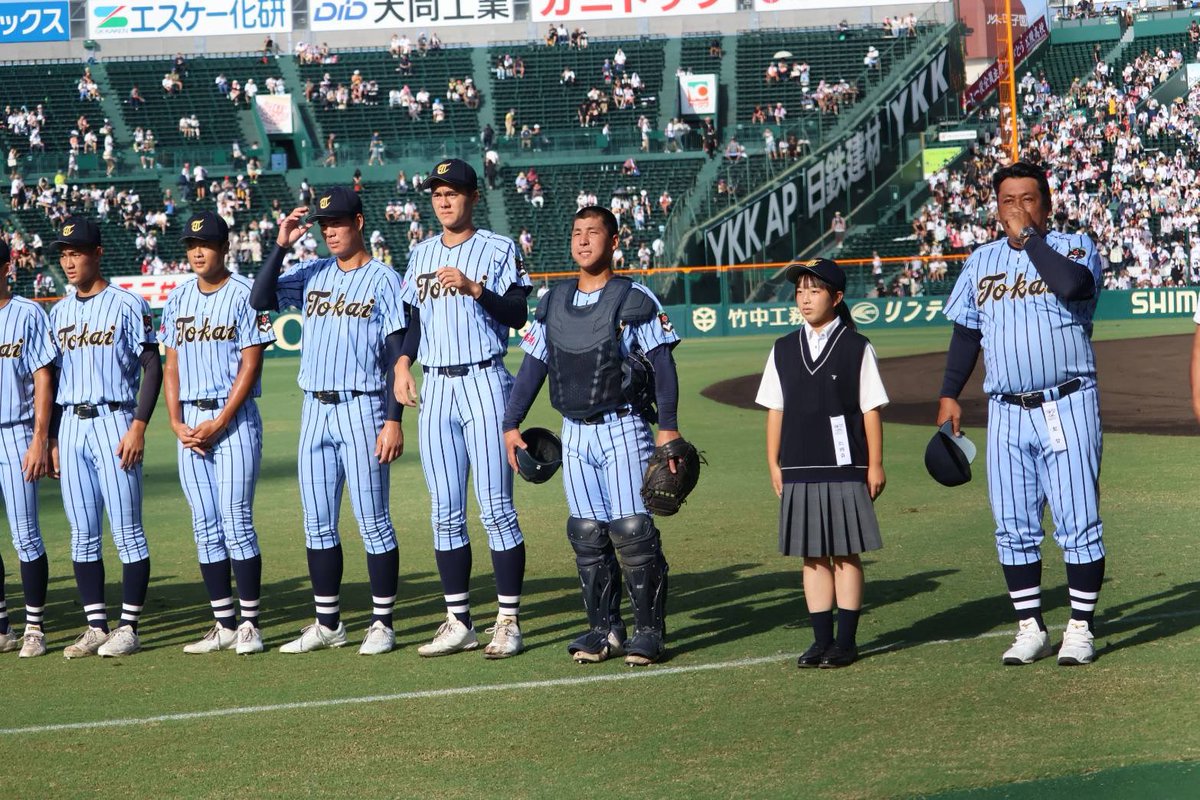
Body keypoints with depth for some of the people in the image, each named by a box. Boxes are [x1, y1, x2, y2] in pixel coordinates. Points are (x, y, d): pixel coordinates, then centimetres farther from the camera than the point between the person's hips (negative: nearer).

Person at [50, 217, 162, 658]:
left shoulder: (127, 304, -4)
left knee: (127, 532, -4)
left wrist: (138, 426, -16)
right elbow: (53, 376, 19)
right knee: (82, 534, 6)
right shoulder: (59, 312, 15)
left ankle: (128, 626, 1)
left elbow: (153, 368, -7)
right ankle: (96, 626, 12)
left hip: (114, 421, -6)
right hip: (71, 425, 6)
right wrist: (52, 439, 14)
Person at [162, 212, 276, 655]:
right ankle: (224, 625, 11)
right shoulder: (178, 299, 12)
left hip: (234, 418, -6)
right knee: (205, 528, 5)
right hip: (191, 423, 6)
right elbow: (172, 364, 12)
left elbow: (250, 363, -9)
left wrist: (219, 423, -14)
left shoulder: (244, 294, -4)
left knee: (236, 523, -9)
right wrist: (177, 423, 0)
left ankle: (249, 624, -3)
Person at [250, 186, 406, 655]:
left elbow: (397, 353, -6)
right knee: (318, 524, 8)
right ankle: (327, 624, 16)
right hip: (315, 411, 5)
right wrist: (281, 245, -5)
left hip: (362, 410, -5)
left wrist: (393, 420, -13)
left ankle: (382, 624, 5)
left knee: (373, 521, -2)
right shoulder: (311, 274, 13)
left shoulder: (383, 279, -1)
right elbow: (260, 300, 1)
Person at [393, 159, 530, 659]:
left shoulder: (498, 250, 0)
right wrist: (402, 364, 3)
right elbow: (413, 319, 18)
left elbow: (520, 315, -8)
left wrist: (474, 288, -20)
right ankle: (458, 623, 11)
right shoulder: (421, 254, 15)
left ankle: (508, 622, -2)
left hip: (484, 383, -5)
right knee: (445, 514, 5)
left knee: (496, 509, -7)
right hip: (435, 389, 5)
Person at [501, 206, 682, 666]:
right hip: (575, 433, 5)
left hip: (623, 428, -5)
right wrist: (512, 424, 9)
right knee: (587, 534, 5)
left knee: (632, 530, -9)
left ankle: (649, 631, 0)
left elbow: (662, 365, -7)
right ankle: (605, 629, 14)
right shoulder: (554, 302, 11)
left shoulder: (634, 300, -4)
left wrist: (668, 427, -14)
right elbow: (533, 365, 14)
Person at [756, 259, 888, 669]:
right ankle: (822, 640, 13)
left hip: (845, 470, -3)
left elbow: (871, 410, -1)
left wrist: (875, 464, -3)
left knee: (847, 554, 1)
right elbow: (775, 410, 11)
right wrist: (774, 464, 8)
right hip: (799, 472, 3)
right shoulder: (783, 350, 9)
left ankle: (846, 641, 7)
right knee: (813, 556, 7)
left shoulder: (857, 348, -1)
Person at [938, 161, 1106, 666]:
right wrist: (949, 394, 13)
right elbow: (966, 332, 19)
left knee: (1078, 522, -3)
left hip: (1068, 408, -4)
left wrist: (1028, 237, -16)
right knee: (1013, 527, 6)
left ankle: (1080, 629, 6)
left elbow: (1072, 285, -24)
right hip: (1006, 413, 4)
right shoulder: (982, 261, 13)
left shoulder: (1075, 246, -1)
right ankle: (1030, 629, 15)